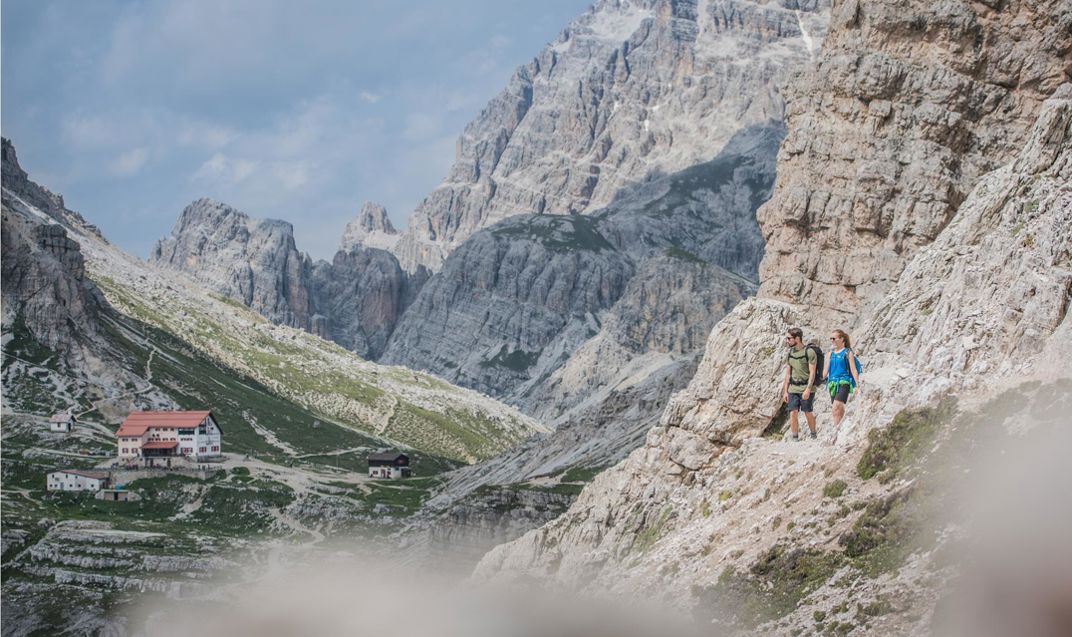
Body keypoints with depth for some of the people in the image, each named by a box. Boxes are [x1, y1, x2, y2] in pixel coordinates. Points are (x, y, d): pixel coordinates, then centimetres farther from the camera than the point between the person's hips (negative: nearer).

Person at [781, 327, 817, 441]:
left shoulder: (809, 352, -7)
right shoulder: (790, 353, 11)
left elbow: (812, 372, -11)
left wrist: (808, 389, -19)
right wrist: (785, 391, 11)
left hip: (806, 388, -5)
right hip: (793, 389, 5)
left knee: (807, 413, -1)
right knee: (793, 413, -3)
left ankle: (813, 435, 16)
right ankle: (794, 438, 2)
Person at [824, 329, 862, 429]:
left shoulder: (847, 353, -2)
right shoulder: (831, 353, 14)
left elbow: (853, 370, -4)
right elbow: (826, 370, 17)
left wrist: (858, 386, -7)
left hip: (844, 383, -6)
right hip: (832, 383, 6)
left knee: (836, 407, -20)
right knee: (839, 409, 9)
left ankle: (835, 428, -22)